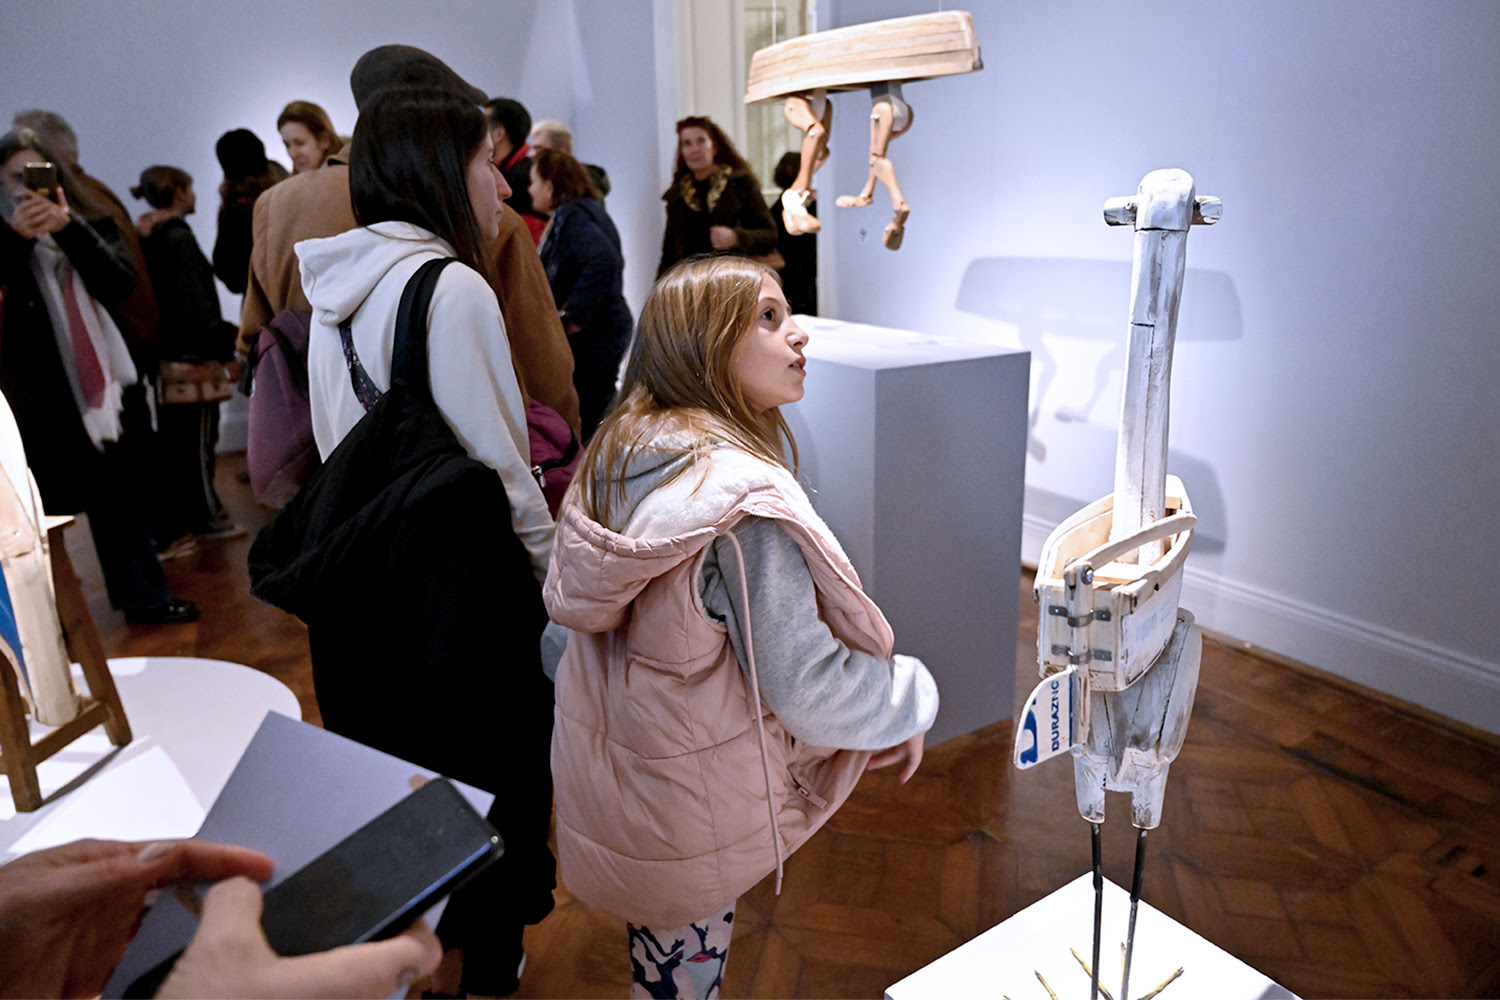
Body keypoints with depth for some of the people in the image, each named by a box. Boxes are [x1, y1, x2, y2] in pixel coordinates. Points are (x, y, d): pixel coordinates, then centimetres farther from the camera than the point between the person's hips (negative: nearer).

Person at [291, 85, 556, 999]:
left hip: (360, 570, 8)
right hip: (457, 572, -8)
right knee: (490, 774, 12)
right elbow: (499, 469, -20)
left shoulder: (338, 288, 6)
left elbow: (340, 444, 12)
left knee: (392, 760, 24)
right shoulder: (452, 287, -20)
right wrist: (562, 569, -9)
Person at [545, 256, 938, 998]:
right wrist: (908, 703, -9)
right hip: (689, 797, -7)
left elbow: (572, 610, 8)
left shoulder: (619, 454, -3)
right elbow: (806, 686, -26)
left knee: (658, 937, 29)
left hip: (601, 757, 7)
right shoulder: (746, 499, -29)